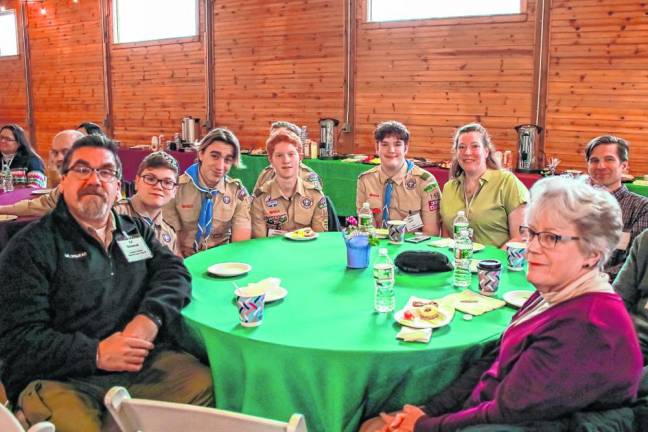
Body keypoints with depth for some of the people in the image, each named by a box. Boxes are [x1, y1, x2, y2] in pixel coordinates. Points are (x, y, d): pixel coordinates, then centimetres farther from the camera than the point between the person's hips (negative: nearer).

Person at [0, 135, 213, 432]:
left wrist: (151, 316, -13)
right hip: (61, 379, -5)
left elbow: (173, 271, 8)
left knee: (206, 384, -18)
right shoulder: (31, 246, 3)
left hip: (144, 362, 5)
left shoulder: (136, 230, 20)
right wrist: (96, 354, -16)